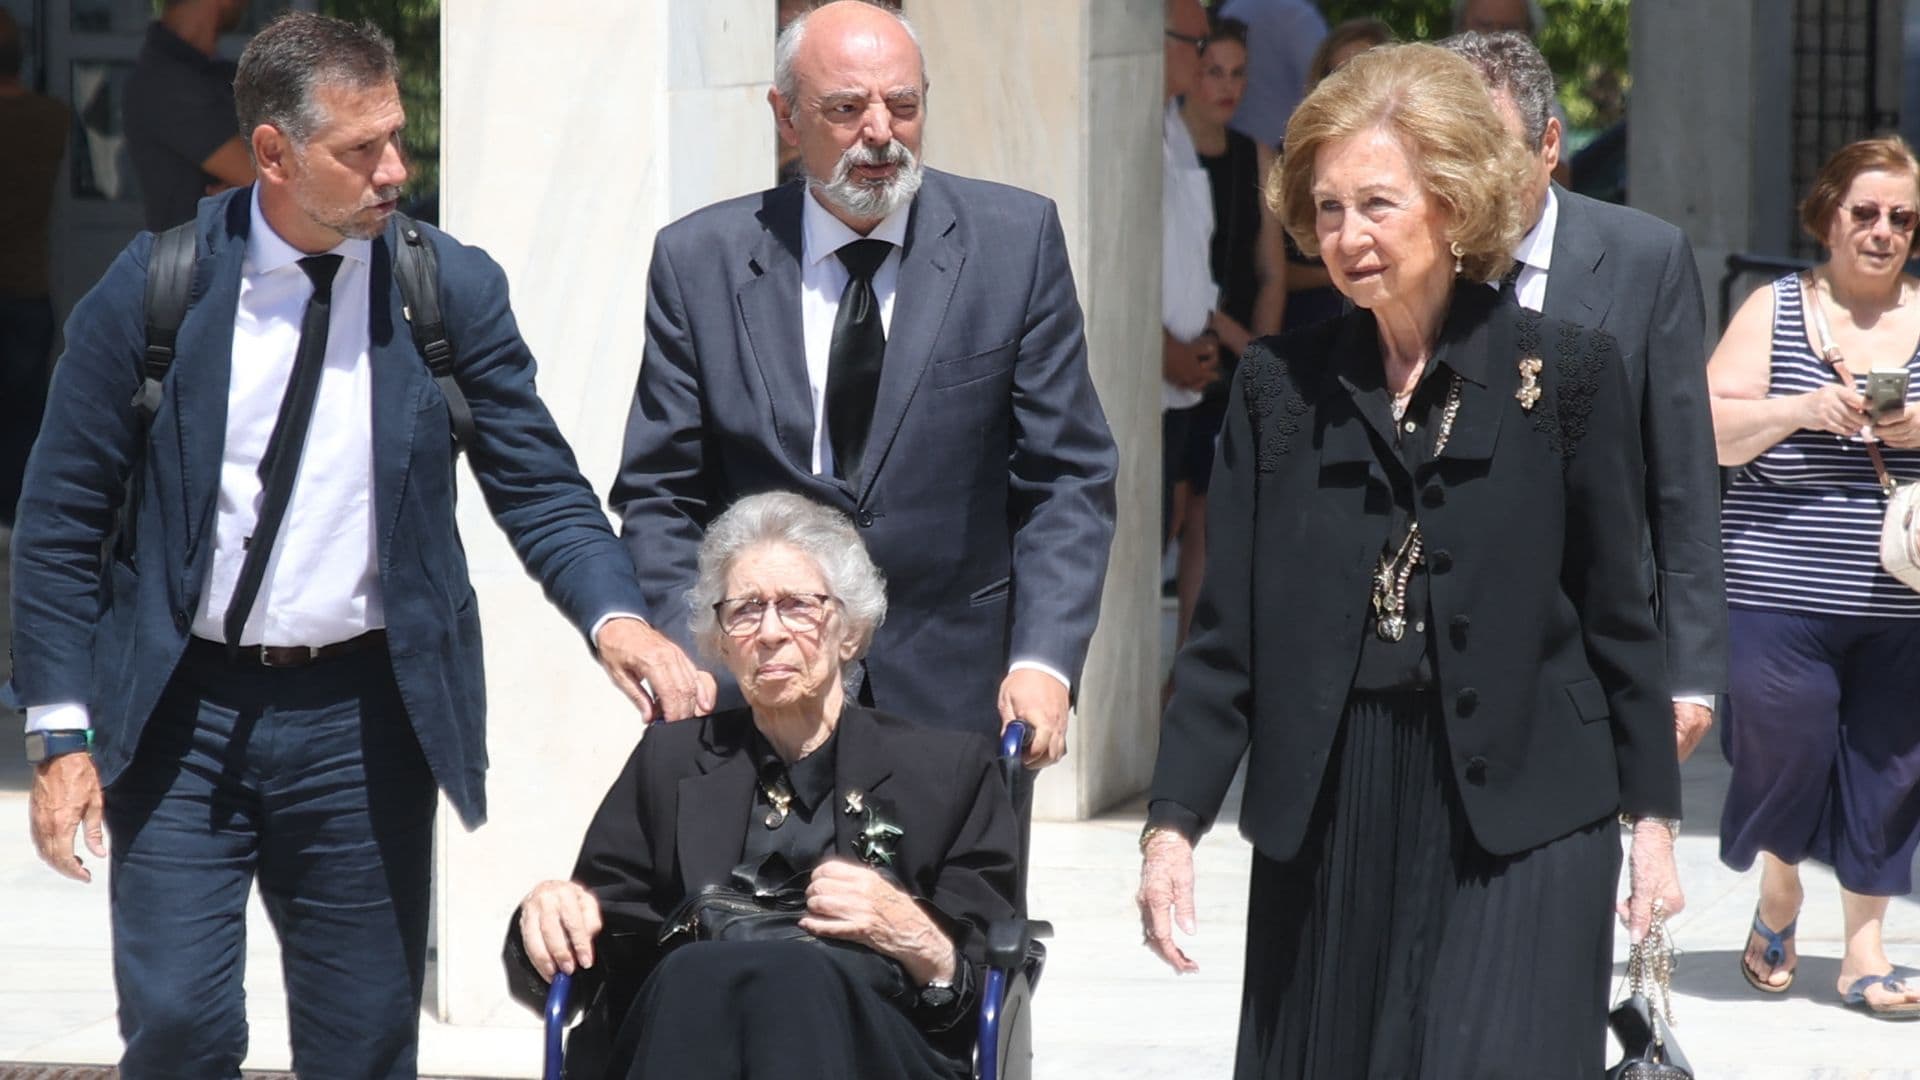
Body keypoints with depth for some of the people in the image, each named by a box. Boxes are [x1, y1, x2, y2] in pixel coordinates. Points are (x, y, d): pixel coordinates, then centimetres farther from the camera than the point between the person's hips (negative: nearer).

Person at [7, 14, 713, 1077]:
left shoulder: (453, 290, -1)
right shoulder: (152, 290, -4)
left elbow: (540, 488, 1)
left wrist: (613, 617, -19)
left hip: (365, 720, 1)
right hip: (181, 714, -1)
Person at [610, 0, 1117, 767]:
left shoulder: (1017, 239, 0)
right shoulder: (699, 262, 1)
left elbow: (1066, 477, 0)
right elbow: (660, 496, 4)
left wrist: (1044, 662, -12)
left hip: (958, 701, 0)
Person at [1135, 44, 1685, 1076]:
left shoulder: (1565, 371, 0)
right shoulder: (1281, 382, 6)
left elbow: (1616, 610, 3)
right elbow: (1228, 632, 4)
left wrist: (1652, 813, 3)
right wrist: (1173, 822, -4)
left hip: (1521, 816, -3)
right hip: (1327, 815, 3)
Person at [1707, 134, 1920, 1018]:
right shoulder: (1774, 311, 4)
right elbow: (1709, 434, -2)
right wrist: (1801, 410, -17)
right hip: (1782, 592, -1)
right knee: (1783, 751, -2)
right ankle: (1779, 887, 28)